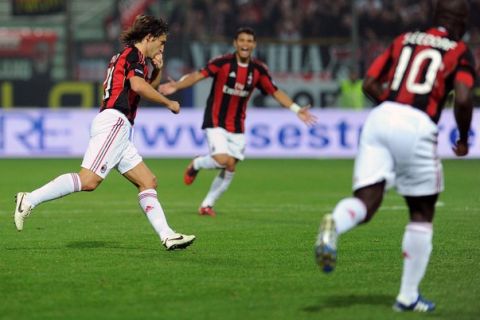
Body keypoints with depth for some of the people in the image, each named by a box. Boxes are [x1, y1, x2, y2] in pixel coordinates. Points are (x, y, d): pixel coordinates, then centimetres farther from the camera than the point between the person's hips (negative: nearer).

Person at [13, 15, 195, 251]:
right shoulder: (134, 54, -1)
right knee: (89, 180, -22)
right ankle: (29, 201, -21)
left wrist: (157, 70, 22)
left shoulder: (124, 56, 28)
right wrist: (168, 103, -10)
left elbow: (146, 91, 40)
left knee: (148, 182, 6)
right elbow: (138, 86, -21)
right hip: (113, 122, -11)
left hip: (119, 131, 11)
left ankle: (167, 236, 0)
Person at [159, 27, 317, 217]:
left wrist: (297, 109, -4)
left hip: (237, 127, 5)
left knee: (230, 168, 2)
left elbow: (275, 92, 4)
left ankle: (207, 205, 19)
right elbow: (198, 75, -20)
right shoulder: (222, 63, -14)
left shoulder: (258, 70, -2)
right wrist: (176, 86, -35)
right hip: (216, 122, -5)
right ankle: (196, 165, 13)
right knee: (222, 160, -21)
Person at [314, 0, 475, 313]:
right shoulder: (460, 52, 9)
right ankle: (408, 296, 16)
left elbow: (370, 83, 17)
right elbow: (463, 99, -7)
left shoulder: (405, 39, 22)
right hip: (418, 128, -3)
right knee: (422, 214, 14)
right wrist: (464, 139, 9)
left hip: (380, 118, 3)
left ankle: (334, 225, -38)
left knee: (366, 201, -1)